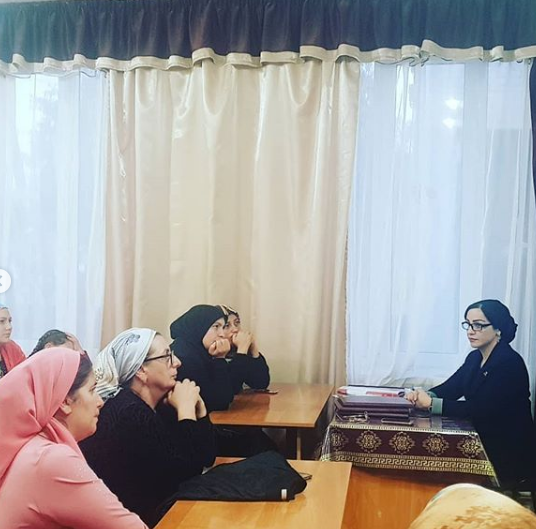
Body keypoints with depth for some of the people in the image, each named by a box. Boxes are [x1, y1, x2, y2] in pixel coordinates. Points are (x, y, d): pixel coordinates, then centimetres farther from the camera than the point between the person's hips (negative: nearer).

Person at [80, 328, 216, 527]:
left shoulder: (158, 405, 2)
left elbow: (206, 457, 3)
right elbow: (189, 470, -22)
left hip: (149, 508, 7)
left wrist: (196, 404, -8)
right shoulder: (130, 415, -23)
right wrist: (186, 407, -17)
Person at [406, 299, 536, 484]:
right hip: (483, 442, 7)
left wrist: (431, 403, -27)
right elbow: (450, 388, 3)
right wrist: (425, 395, -19)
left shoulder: (510, 363, -20)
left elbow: (481, 409, -26)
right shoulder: (475, 358, 7)